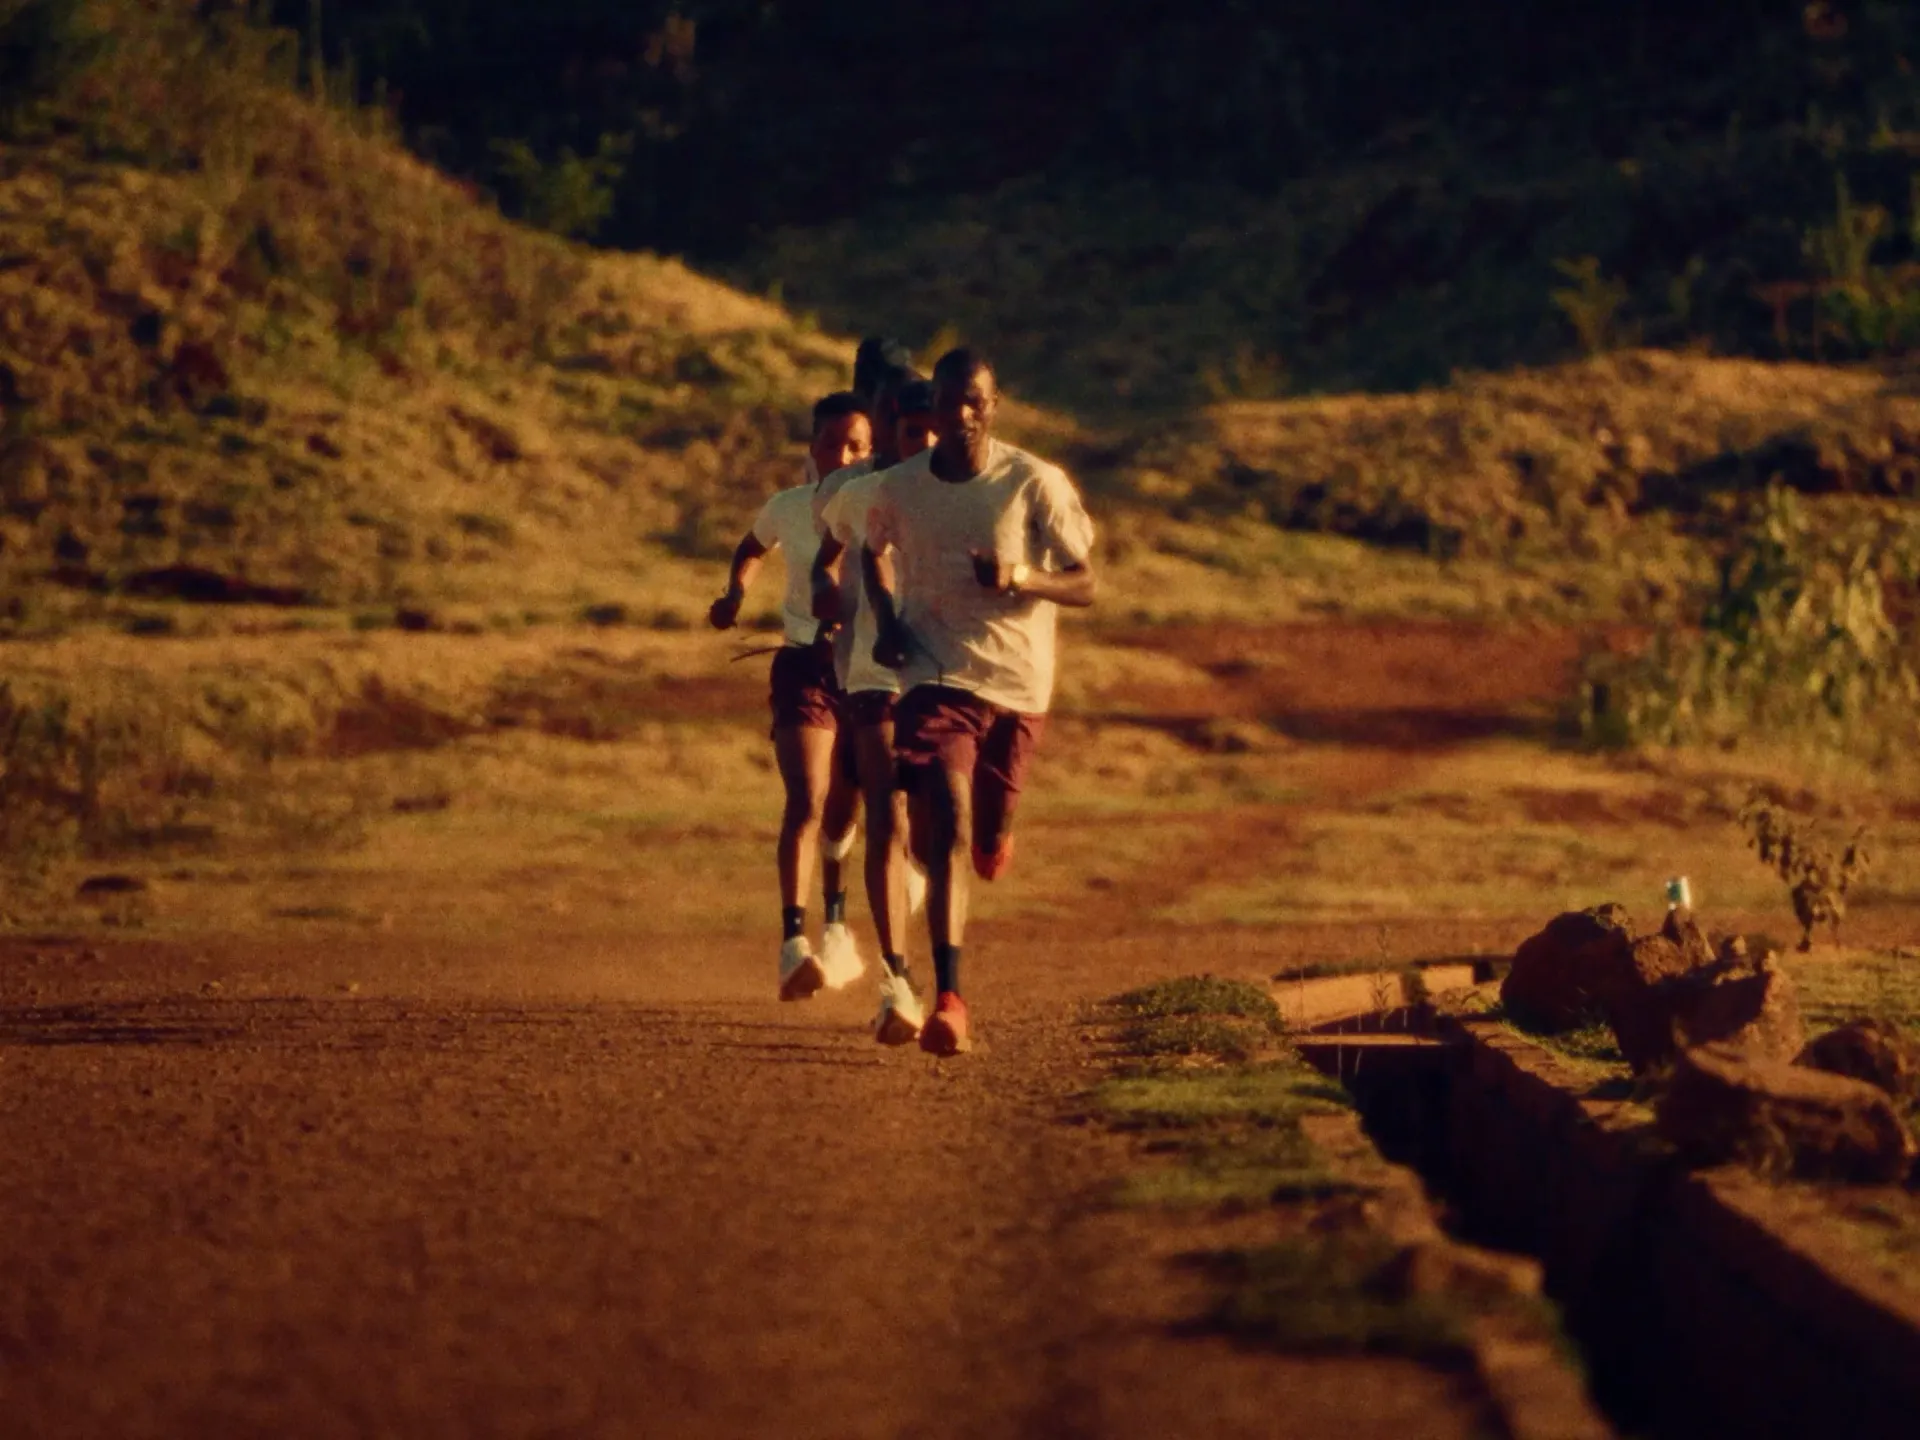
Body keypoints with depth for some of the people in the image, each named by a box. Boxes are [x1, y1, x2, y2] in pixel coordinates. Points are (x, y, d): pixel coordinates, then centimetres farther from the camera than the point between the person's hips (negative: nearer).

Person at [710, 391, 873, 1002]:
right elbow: (751, 547, 23)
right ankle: (793, 941, -32)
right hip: (803, 668, -1)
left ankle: (836, 923, 40)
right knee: (806, 800, -21)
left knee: (842, 809, 14)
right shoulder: (788, 509, 1)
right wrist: (734, 593, 5)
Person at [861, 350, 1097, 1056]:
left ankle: (994, 834, 52)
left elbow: (1084, 585, -6)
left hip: (1017, 683, 1)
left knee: (988, 842, 12)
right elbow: (873, 550, 21)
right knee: (948, 830, -19)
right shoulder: (899, 488, -1)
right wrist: (886, 622, 3)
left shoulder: (1036, 484, -9)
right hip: (934, 677, 0)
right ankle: (948, 998, -22)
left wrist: (1019, 577, -26)